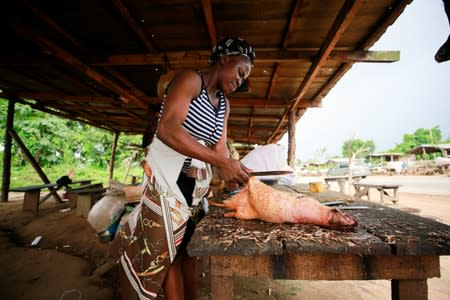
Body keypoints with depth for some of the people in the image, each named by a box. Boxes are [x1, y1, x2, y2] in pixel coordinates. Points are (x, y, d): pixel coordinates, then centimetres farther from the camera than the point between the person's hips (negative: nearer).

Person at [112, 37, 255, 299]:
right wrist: (221, 161, -27)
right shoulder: (190, 79, -9)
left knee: (189, 250, 15)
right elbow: (167, 129, -23)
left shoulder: (224, 105, 15)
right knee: (164, 250, 4)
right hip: (167, 178, -7)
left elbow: (220, 147, 6)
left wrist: (232, 170, -14)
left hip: (198, 186, 8)